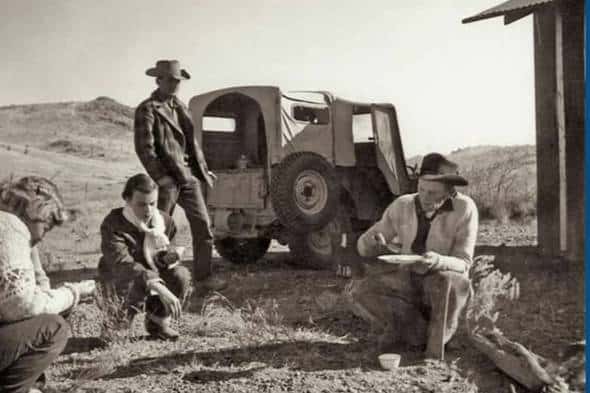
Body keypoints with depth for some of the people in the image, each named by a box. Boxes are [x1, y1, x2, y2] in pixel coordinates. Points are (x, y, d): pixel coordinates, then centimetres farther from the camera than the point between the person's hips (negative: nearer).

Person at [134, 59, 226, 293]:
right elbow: (144, 148, -13)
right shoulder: (147, 110, -6)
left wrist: (204, 169, 16)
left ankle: (203, 277, 12)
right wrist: (160, 177, -19)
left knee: (203, 225, 4)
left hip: (189, 175, 7)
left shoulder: (179, 106, 16)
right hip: (168, 177, -7)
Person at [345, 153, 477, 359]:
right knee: (358, 291, -21)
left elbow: (463, 263, -17)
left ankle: (437, 340, -11)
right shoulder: (402, 206, -8)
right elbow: (363, 247, -4)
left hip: (442, 285, -3)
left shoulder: (464, 208, -16)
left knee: (453, 283, -39)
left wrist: (436, 261, -40)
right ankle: (422, 331, -12)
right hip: (408, 282, 3)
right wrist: (373, 241, -30)